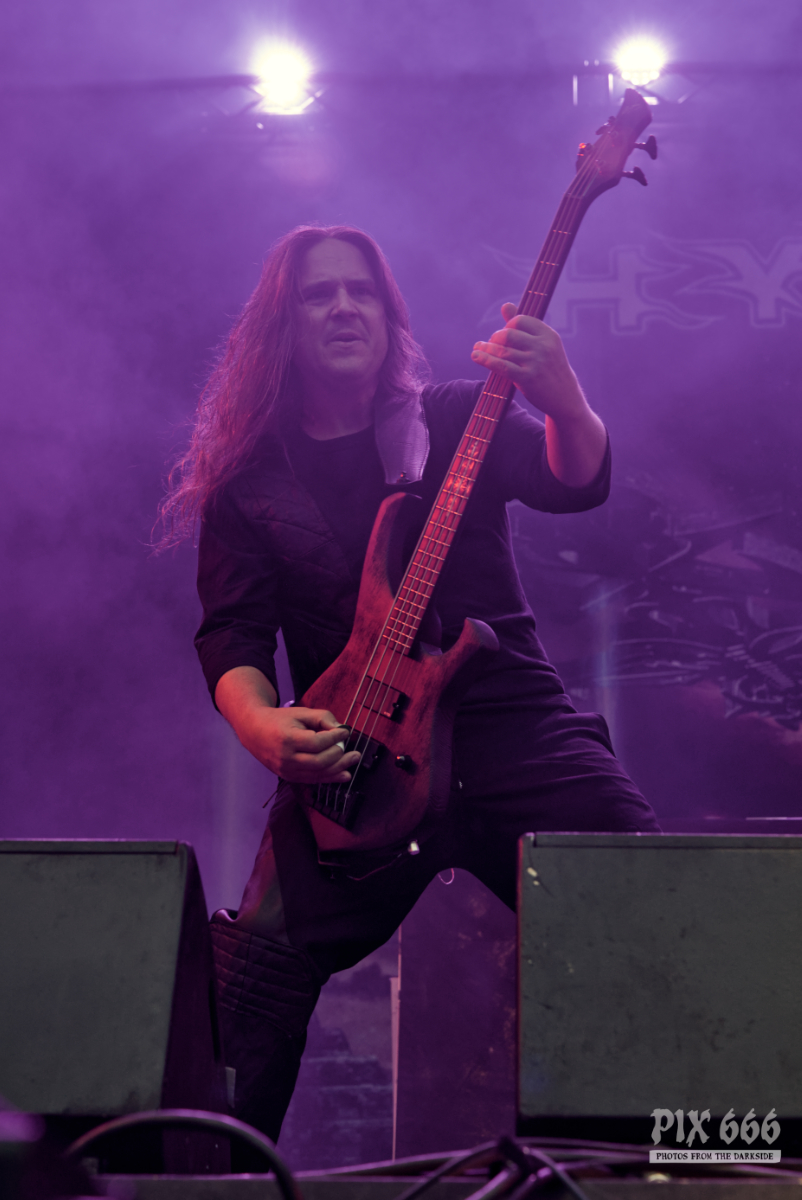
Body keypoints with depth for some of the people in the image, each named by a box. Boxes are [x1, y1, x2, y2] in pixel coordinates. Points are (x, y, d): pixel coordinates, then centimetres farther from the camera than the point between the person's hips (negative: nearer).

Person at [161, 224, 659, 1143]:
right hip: (353, 767, 0)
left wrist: (562, 401, -27)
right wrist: (264, 728, -17)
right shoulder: (245, 482, 12)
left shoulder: (459, 420, 11)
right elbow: (231, 640, 5)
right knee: (250, 976, -16)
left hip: (515, 731, 0)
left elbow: (575, 481, -5)